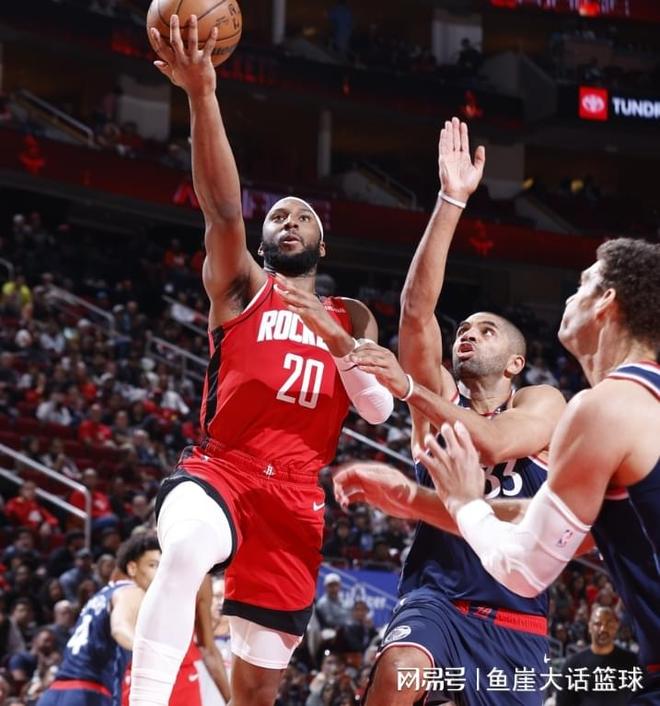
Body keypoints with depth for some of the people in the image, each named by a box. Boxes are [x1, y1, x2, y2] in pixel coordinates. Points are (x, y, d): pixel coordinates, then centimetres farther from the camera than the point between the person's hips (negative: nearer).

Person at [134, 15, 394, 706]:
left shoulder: (351, 317, 19)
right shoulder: (240, 285, 10)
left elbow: (380, 408, 4)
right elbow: (222, 207, -10)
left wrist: (334, 338, -16)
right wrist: (201, 94, -26)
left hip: (295, 493, 4)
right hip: (220, 469, -3)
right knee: (186, 552, -41)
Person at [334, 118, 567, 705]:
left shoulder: (543, 404, 4)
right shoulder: (438, 393, 8)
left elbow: (491, 441, -19)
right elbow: (417, 307, -7)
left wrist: (408, 388, -22)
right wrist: (452, 201, -13)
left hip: (515, 617, 1)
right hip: (436, 594, -1)